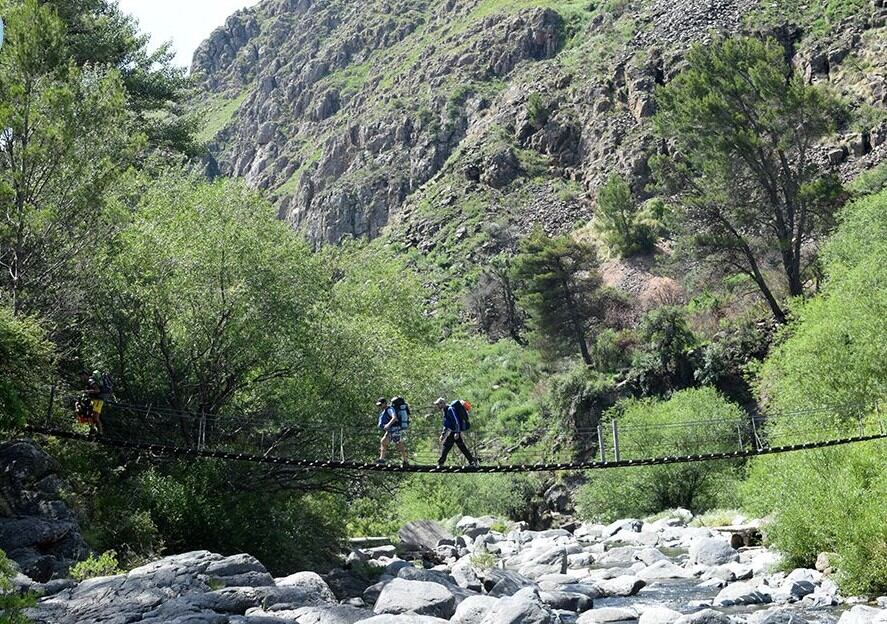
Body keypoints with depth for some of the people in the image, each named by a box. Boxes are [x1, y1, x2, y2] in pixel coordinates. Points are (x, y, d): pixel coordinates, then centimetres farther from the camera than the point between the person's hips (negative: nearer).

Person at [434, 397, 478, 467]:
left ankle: (440, 463, -6)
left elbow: (456, 421, -22)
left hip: (454, 432, -10)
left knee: (445, 445, -8)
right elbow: (446, 424, 25)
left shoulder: (450, 409, -15)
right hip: (452, 431, 10)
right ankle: (472, 461, 11)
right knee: (462, 448, 10)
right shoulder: (446, 410, 17)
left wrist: (457, 433, -25)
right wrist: (443, 434, 23)